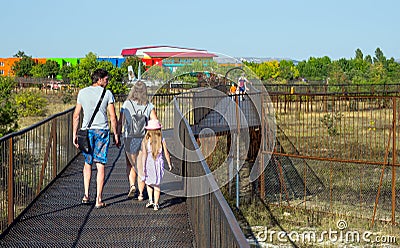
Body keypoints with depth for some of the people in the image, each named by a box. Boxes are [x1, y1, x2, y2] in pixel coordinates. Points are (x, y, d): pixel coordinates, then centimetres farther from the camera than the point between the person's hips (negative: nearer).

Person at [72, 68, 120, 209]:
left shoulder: (82, 93, 5)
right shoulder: (107, 94, -2)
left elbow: (76, 115, 6)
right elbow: (113, 117, -3)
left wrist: (74, 134, 13)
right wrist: (116, 135, 5)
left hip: (86, 130, 3)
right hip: (102, 131, -2)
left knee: (88, 163, 18)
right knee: (100, 165, 0)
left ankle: (86, 195, 10)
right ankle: (99, 199, 0)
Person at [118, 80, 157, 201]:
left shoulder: (127, 104, -4)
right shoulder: (149, 106, -2)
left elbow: (120, 122, -2)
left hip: (130, 139, -1)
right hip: (144, 139, 1)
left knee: (131, 165, 19)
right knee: (141, 167, 11)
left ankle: (132, 185, -2)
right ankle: (141, 193, 11)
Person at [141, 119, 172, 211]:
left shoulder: (145, 141, -7)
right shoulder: (162, 140, -4)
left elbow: (144, 155, -11)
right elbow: (166, 153, -1)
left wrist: (143, 167, -9)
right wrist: (169, 164, 10)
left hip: (149, 164, -1)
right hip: (159, 164, 1)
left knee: (148, 183, 20)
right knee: (157, 185, 10)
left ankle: (150, 199, 4)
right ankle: (156, 204, 10)